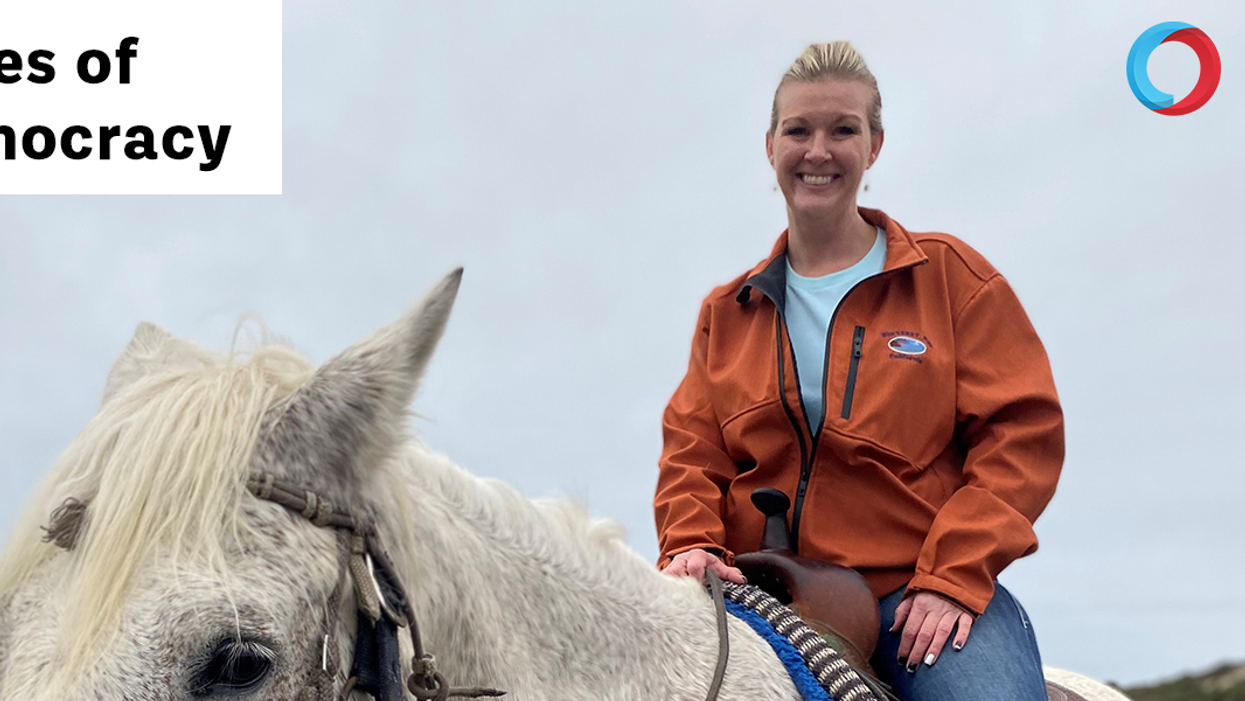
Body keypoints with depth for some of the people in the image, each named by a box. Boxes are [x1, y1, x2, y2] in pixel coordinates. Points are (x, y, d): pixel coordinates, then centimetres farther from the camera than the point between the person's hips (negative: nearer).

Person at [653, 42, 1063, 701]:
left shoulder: (953, 277, 8)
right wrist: (691, 543, -9)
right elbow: (691, 451, 14)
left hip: (923, 599, -2)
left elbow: (1020, 432, 0)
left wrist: (954, 578, -11)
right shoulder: (727, 312, 17)